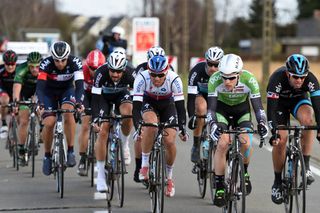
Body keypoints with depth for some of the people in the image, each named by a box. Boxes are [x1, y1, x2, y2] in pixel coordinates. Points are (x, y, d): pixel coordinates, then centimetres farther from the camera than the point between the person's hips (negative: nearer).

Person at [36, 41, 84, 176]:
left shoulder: (75, 63, -28)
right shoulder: (46, 64, -29)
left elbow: (79, 85, -34)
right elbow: (40, 86, -35)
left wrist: (78, 102, -50)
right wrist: (41, 104, -51)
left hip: (67, 90, 0)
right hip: (49, 92, 0)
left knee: (68, 112, -30)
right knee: (49, 123, -17)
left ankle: (70, 151, -22)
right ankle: (47, 156, 7)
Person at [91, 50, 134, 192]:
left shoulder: (129, 74, -31)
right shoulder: (101, 73, -35)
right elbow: (95, 98, -35)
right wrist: (95, 120, -45)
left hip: (122, 94, 1)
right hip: (104, 96, -1)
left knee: (127, 112, -33)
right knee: (103, 131, -13)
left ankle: (124, 144, -6)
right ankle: (100, 175, -7)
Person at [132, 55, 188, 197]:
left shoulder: (174, 79, -31)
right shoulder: (142, 78, -32)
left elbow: (180, 106, -28)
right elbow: (136, 106, -33)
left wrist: (182, 129, -36)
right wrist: (138, 128, -45)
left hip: (167, 105, 1)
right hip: (148, 103, -1)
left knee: (170, 141, -14)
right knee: (151, 123, -35)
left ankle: (169, 177, 10)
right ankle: (144, 164, -20)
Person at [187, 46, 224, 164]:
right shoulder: (197, 71, -34)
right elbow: (191, 97, -35)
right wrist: (191, 117, -46)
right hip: (200, 95, -2)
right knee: (201, 107, -35)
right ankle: (196, 146, -24)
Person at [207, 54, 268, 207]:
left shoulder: (249, 80, -31)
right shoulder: (215, 80, -32)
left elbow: (257, 105, -29)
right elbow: (211, 107, -32)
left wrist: (262, 123, -45)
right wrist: (213, 124, -49)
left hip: (242, 109, 1)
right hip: (222, 109, -1)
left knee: (245, 142, -23)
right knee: (222, 143, -21)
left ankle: (244, 172, 8)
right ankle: (219, 187, -10)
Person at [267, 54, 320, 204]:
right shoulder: (277, 79, -37)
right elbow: (271, 109, -40)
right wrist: (274, 132, -49)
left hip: (299, 99, 1)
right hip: (280, 102, -1)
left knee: (307, 119, -32)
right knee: (280, 140, -14)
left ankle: (305, 165, -23)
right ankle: (277, 182, 4)